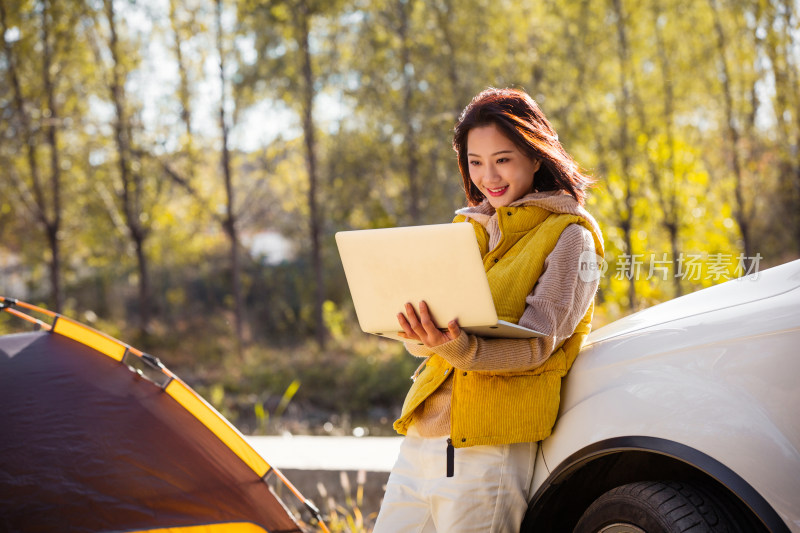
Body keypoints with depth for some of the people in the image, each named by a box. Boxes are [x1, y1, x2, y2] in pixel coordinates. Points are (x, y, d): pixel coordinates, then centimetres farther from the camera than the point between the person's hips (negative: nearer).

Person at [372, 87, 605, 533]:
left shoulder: (568, 235, 0)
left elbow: (536, 347, -12)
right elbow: (419, 340, 13)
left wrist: (461, 349, -30)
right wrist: (422, 333, -11)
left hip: (491, 448, -6)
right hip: (421, 435, 6)